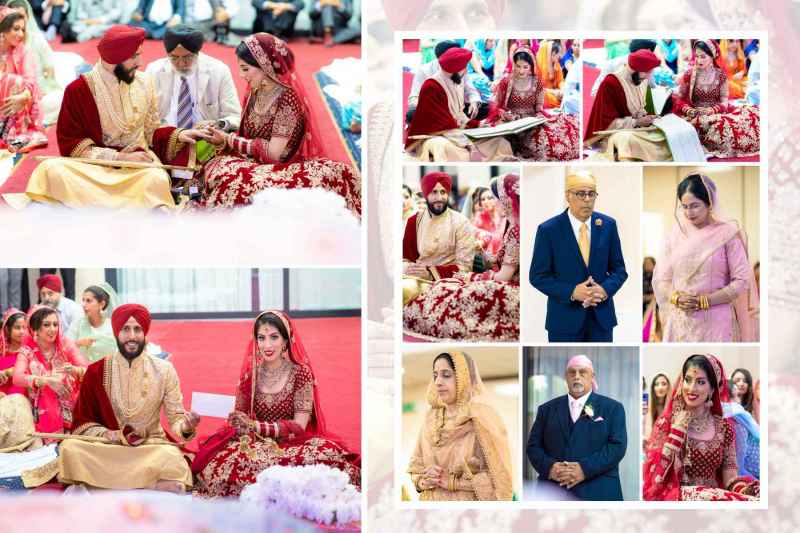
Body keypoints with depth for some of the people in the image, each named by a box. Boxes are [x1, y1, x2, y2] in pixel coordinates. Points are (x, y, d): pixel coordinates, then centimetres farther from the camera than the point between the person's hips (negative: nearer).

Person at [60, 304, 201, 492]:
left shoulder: (163, 370, 1)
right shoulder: (96, 371, 2)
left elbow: (175, 418, 2)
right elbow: (82, 422, 5)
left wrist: (186, 426, -22)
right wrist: (105, 434, -15)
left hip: (152, 447, -2)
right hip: (107, 447, 2)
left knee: (171, 458, -35)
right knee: (69, 448, -29)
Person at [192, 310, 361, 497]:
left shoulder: (300, 373, -4)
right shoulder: (250, 374, 4)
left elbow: (299, 425, -9)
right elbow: (241, 414, 9)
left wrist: (256, 427, -21)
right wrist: (239, 422, -17)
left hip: (292, 443, -1)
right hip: (257, 444, 2)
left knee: (325, 452, -34)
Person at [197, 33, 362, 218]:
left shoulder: (287, 97, -16)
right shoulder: (255, 92, 7)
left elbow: (274, 152, -18)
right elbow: (248, 135, 11)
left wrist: (229, 139, -11)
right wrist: (222, 138, -7)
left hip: (280, 168, -6)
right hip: (253, 163, 6)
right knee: (217, 168, -24)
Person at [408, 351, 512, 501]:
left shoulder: (483, 417, -12)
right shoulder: (432, 418, 4)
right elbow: (415, 466, 10)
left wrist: (452, 482, -17)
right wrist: (424, 481, -10)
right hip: (431, 501, 5)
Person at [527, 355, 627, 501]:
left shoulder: (612, 408, 9)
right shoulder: (547, 409, 16)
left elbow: (617, 446, -2)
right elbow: (533, 446, 11)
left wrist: (585, 469, -14)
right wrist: (549, 467, -10)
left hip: (597, 493, -2)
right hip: (552, 493, 2)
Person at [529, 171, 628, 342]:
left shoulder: (608, 225, 3)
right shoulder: (548, 230, -7)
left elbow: (619, 269, 8)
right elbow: (538, 276, -5)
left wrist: (606, 289, -13)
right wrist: (572, 292, -19)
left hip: (602, 317, 3)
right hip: (565, 320, -3)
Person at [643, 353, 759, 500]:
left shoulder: (724, 427, 10)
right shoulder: (666, 422, 4)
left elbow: (730, 477, 4)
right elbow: (657, 474, -8)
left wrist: (742, 489, -19)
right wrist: (678, 428, -9)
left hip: (715, 497, 3)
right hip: (675, 498, -3)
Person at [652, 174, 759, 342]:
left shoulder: (727, 234, -3)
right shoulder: (676, 233, 6)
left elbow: (741, 281, -5)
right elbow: (661, 278, 9)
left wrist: (704, 301, -12)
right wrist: (676, 298, -11)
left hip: (714, 323, -3)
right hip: (680, 323, 3)